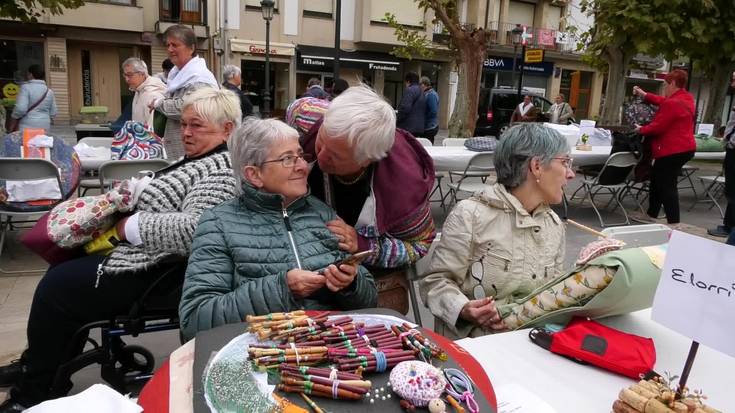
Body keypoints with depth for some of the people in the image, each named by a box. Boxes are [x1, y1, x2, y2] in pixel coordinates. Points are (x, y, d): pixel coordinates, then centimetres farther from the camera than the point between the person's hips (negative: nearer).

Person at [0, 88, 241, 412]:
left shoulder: (220, 171, -22)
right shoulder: (199, 160, 12)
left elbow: (192, 230, -36)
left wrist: (131, 226, -22)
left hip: (153, 272, -11)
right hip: (140, 253, 11)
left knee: (55, 288, -4)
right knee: (61, 270, 22)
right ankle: (36, 364, 38)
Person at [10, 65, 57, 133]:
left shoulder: (26, 87, -6)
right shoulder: (49, 91, 10)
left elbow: (20, 109, -16)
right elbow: (53, 114, 12)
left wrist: (14, 116, 2)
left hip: (28, 128, -5)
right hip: (44, 128, 5)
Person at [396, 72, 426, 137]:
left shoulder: (409, 90, -8)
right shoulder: (422, 92, 22)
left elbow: (405, 108, -18)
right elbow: (424, 112, 24)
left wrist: (397, 120, -8)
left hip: (408, 127, -9)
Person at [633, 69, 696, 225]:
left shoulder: (672, 103, -21)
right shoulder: (687, 98, 11)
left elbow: (657, 127, -19)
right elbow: (662, 101, 25)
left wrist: (641, 130, -1)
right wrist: (643, 94, 26)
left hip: (672, 151, -11)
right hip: (684, 148, 11)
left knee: (667, 187, -7)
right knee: (658, 181, 21)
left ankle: (674, 223, -6)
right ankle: (651, 215, 31)